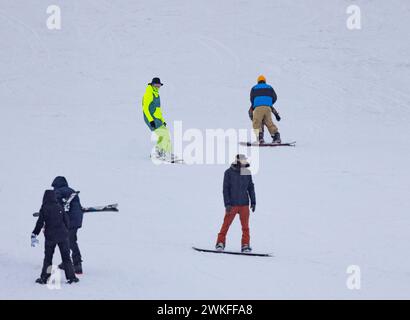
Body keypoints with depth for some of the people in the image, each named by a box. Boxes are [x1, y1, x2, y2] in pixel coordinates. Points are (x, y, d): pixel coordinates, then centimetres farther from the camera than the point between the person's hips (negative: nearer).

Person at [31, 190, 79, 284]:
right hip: (63, 236, 2)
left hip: (50, 237, -2)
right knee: (66, 257, 8)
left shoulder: (44, 209, -7)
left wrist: (34, 234, 2)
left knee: (48, 257, 10)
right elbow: (67, 221, 4)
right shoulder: (60, 207, 0)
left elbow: (40, 223, -7)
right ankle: (71, 277, 6)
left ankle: (44, 277, 8)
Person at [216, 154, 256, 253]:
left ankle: (245, 245, 6)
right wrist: (227, 203, -11)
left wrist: (253, 202, 8)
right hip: (232, 204, -3)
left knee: (245, 226, 1)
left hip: (244, 204, 3)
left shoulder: (247, 173, 5)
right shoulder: (229, 173, -5)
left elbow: (251, 188, 13)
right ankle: (220, 243, 11)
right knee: (226, 224, 0)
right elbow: (225, 189, -5)